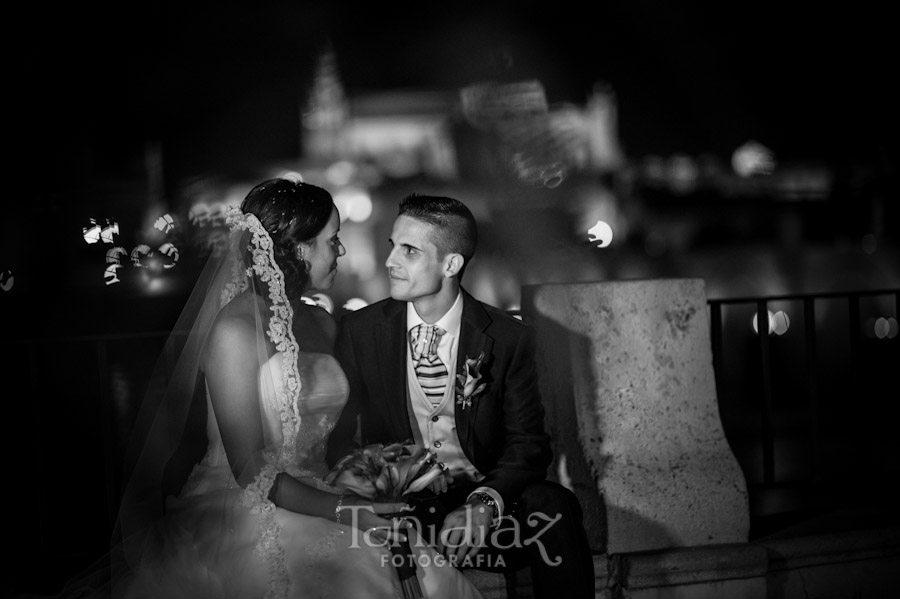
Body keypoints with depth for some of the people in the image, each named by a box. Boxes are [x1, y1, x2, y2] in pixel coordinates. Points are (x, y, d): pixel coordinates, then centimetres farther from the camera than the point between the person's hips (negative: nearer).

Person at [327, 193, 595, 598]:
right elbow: (339, 435, 2)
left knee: (553, 505, -30)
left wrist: (484, 503, -22)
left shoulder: (508, 338, 0)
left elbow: (528, 442, -2)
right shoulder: (360, 330, 3)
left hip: (484, 494, 0)